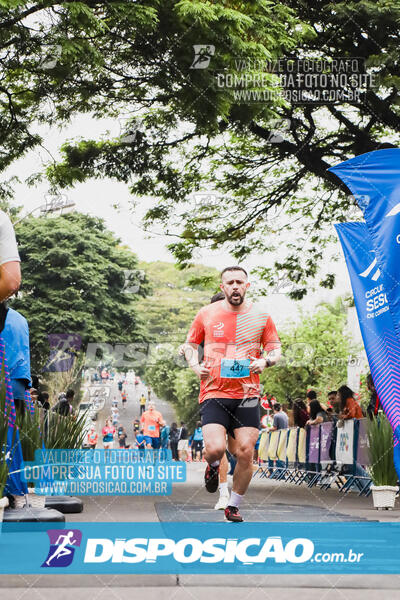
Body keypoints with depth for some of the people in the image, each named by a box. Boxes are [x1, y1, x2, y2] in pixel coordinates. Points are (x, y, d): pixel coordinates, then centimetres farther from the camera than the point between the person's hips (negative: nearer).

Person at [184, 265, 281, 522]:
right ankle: (213, 466, 20)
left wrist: (265, 361, -13)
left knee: (246, 452, -4)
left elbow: (276, 349, 10)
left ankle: (234, 506, 17)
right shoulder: (207, 314, 4)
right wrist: (194, 364, -3)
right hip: (214, 392, -1)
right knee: (215, 449, -18)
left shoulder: (260, 315, 5)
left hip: (248, 394, 1)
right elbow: (191, 343, 17)